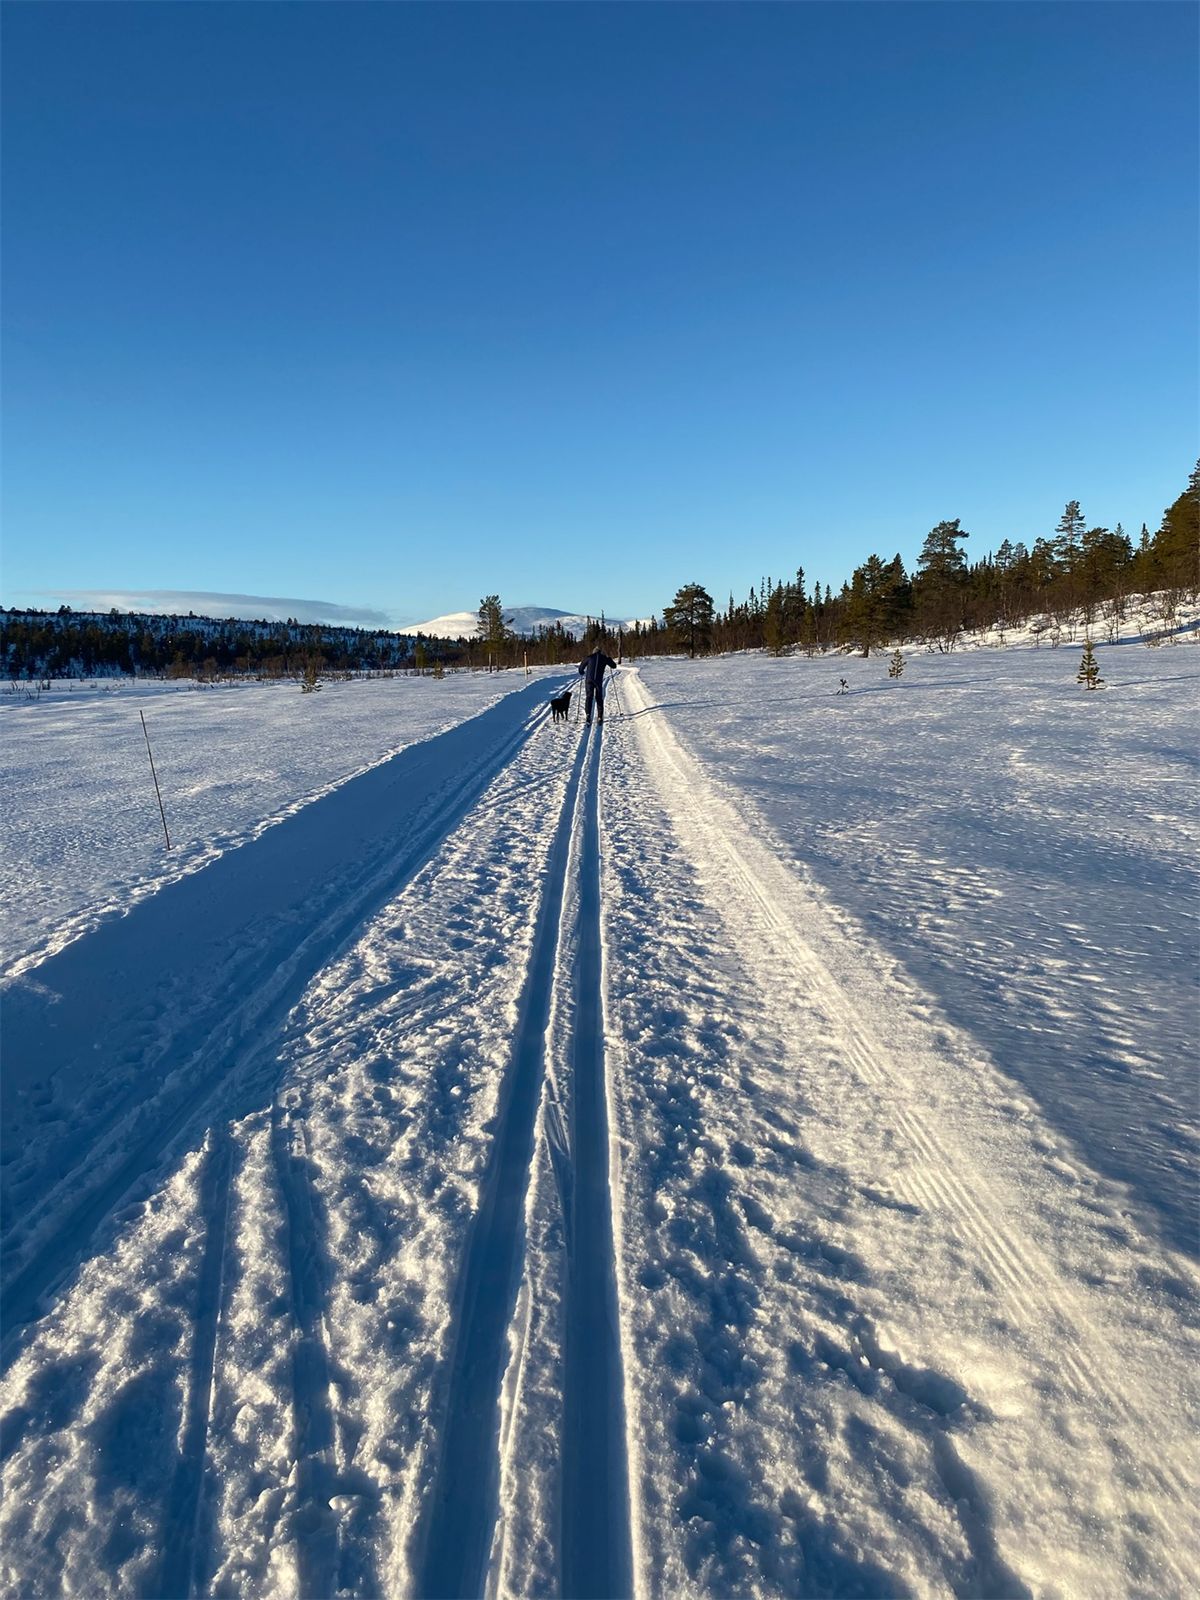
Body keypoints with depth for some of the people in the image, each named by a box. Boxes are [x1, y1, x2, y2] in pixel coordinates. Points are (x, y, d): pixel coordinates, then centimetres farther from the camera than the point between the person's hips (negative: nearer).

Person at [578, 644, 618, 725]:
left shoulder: (589, 657, 8)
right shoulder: (604, 658, 9)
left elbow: (581, 667, 14)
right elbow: (614, 666, 22)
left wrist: (581, 673, 36)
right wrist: (609, 659, 41)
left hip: (589, 680, -1)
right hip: (599, 680, 1)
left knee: (589, 697, -3)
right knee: (599, 698, 13)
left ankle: (588, 714, -25)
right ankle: (600, 717, 10)